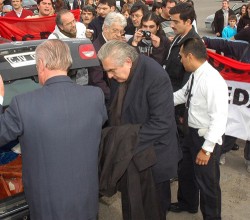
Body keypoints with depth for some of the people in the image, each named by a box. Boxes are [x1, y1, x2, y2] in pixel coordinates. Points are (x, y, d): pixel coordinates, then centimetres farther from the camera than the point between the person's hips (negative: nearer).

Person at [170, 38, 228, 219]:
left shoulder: (213, 81, -29)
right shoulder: (195, 76, -1)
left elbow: (219, 119, -29)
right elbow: (182, 95, 16)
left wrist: (206, 149, -25)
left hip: (206, 139, -9)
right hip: (192, 133, 9)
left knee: (207, 182, 10)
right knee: (185, 172, 27)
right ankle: (188, 203, 53)